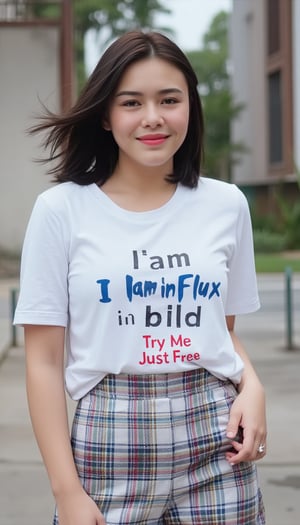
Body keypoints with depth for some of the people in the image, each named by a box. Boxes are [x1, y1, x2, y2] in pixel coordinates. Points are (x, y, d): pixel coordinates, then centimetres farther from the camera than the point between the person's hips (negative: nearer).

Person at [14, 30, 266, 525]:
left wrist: (252, 385, -5)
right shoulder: (62, 210, -4)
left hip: (216, 444, 2)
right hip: (109, 445, -2)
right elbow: (45, 362, -3)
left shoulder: (226, 205, 4)